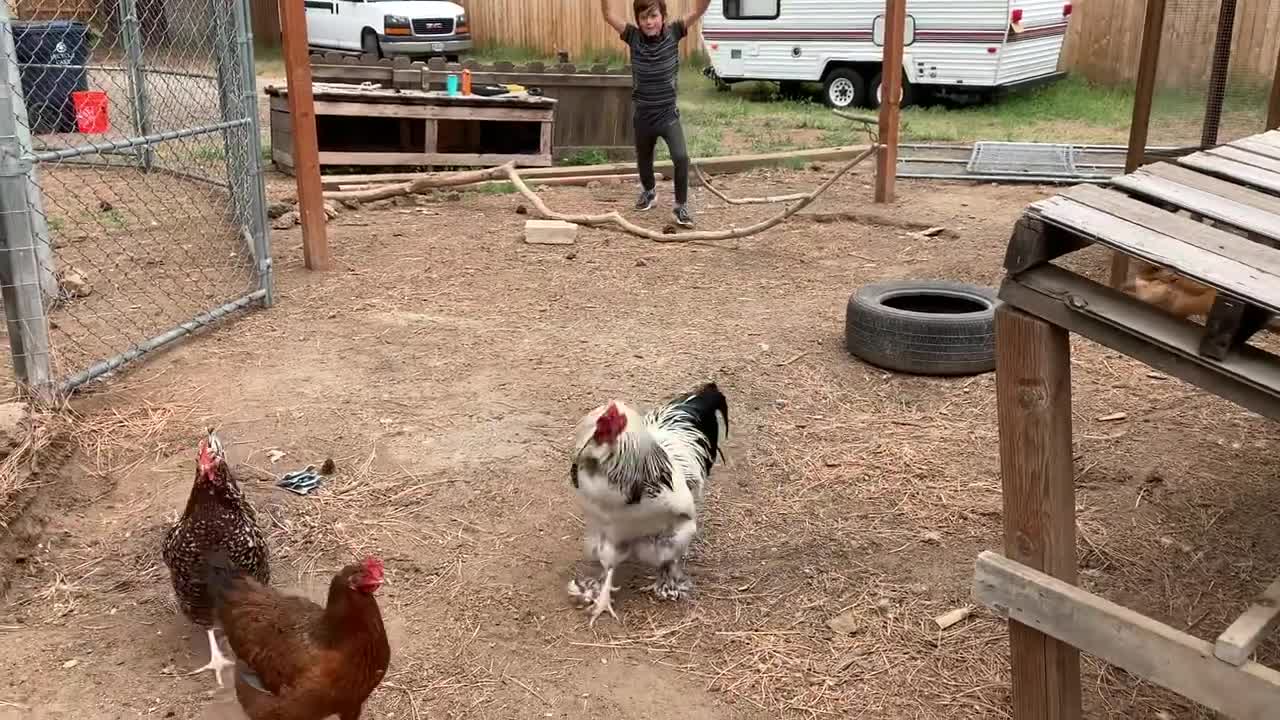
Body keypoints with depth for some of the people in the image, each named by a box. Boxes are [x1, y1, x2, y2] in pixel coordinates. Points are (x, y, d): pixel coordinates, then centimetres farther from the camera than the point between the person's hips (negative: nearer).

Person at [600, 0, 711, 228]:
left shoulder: (673, 33, -9)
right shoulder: (634, 37, -7)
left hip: (668, 114, -2)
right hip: (643, 115, 2)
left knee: (681, 158, -19)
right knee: (643, 160, 20)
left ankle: (681, 205, -2)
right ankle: (649, 192, 50)